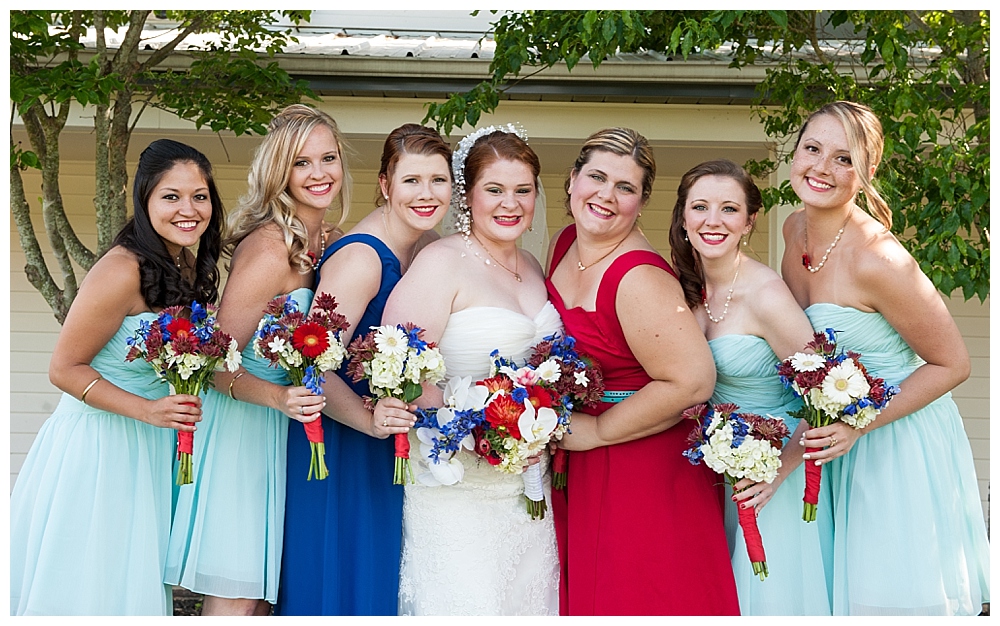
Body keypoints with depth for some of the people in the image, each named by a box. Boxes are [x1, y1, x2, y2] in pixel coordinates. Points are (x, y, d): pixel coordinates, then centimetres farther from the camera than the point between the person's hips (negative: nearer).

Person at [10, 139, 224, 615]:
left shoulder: (189, 267, 3)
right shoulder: (122, 271, -21)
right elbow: (64, 368, -17)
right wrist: (147, 409, -25)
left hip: (149, 449, 8)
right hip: (96, 446, -8)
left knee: (133, 584, 17)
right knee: (83, 587, 4)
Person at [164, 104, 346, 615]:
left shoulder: (328, 243, 8)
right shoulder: (268, 247, -17)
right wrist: (277, 396, -31)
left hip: (287, 431, 8)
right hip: (240, 426, -8)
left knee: (262, 590, 10)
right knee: (236, 598, -6)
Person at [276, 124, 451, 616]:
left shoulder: (431, 244, 1)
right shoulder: (360, 258, -23)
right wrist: (370, 421, -39)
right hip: (340, 448, -8)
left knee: (383, 582, 17)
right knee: (341, 579, 4)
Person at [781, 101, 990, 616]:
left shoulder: (878, 259, -25)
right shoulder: (795, 229, -2)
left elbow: (952, 365, -16)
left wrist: (858, 425, -24)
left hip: (898, 443, -7)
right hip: (838, 440, 7)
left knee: (898, 596, 4)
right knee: (842, 593, 17)